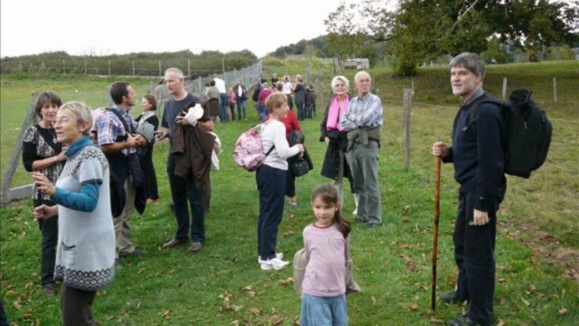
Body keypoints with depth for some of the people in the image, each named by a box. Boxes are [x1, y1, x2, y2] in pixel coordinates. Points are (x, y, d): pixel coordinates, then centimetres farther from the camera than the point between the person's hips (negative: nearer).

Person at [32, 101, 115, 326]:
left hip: (88, 247, -10)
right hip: (76, 245, 10)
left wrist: (54, 192, -39)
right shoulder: (75, 156, 13)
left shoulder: (90, 156, -17)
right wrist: (55, 210, 8)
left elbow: (89, 202, -25)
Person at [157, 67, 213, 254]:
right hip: (174, 156, 7)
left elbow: (210, 126, -11)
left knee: (195, 199, 0)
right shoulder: (169, 105, 11)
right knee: (178, 199, 12)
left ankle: (198, 238, 10)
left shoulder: (194, 102, -8)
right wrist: (164, 134, -2)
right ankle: (182, 235, 24)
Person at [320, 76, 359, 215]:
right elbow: (324, 124, 18)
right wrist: (325, 137, 3)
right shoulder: (331, 104, 11)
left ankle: (359, 206, 10)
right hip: (335, 144, 6)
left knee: (353, 174, -1)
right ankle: (338, 204, 24)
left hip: (350, 142, -5)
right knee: (336, 175, 12)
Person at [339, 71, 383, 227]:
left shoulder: (375, 100, -4)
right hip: (353, 145, 6)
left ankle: (375, 218, 4)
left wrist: (352, 119, 0)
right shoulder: (352, 102, 13)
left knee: (371, 184, -3)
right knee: (358, 184, 13)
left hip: (369, 145, -6)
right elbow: (343, 123, 5)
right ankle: (362, 214, 24)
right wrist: (358, 125, -9)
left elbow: (367, 119, -18)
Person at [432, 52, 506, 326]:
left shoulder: (485, 111, -20)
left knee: (478, 252, 1)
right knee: (461, 242, 24)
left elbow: (490, 161, -23)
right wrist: (447, 153, 1)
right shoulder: (467, 108, 13)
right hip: (469, 188, 11)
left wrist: (483, 204, -23)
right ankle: (465, 291, 46)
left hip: (482, 191, -11)